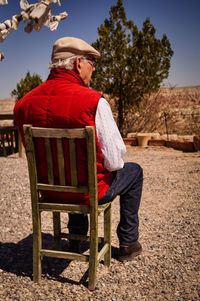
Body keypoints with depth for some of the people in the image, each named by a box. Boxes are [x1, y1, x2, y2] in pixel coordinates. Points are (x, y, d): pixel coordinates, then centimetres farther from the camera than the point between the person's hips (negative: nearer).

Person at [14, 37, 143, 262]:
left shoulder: (23, 103, -7)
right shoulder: (94, 101, -24)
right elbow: (114, 161, -19)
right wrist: (114, 165, 5)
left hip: (49, 190, 6)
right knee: (134, 171, 22)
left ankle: (76, 238, 47)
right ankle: (128, 243, 29)